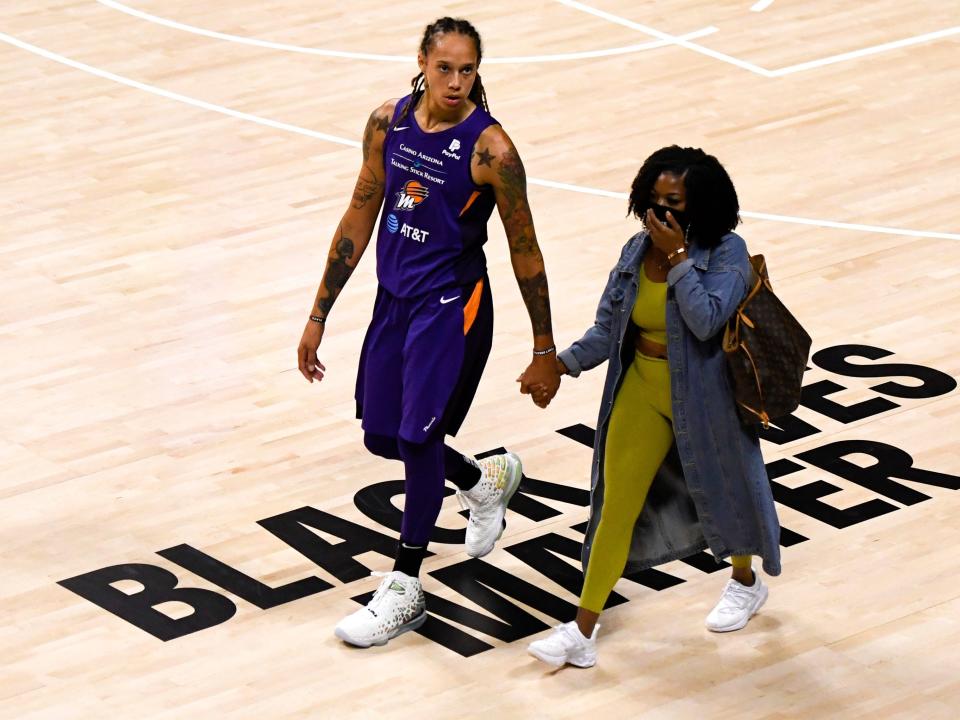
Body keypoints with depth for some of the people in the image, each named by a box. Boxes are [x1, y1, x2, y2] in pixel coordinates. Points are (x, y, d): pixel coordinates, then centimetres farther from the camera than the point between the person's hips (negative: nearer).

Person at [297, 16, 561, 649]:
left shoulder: (490, 148, -17)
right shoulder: (389, 122, -3)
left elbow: (524, 250, -9)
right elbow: (360, 219, 7)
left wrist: (546, 352, -5)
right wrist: (320, 315, 8)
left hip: (452, 306, -6)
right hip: (394, 298, 6)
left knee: (417, 436, -8)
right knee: (382, 437, 12)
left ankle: (404, 591, 9)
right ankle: (486, 481, 42)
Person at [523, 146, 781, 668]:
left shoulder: (727, 253, -17)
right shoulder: (637, 251, -1)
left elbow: (705, 321, -31)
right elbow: (607, 328, 0)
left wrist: (677, 255, -29)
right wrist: (562, 365, -14)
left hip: (703, 400, -4)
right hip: (641, 391, 4)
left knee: (722, 489, 17)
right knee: (616, 504, -1)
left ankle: (746, 581, 47)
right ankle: (583, 631, -1)